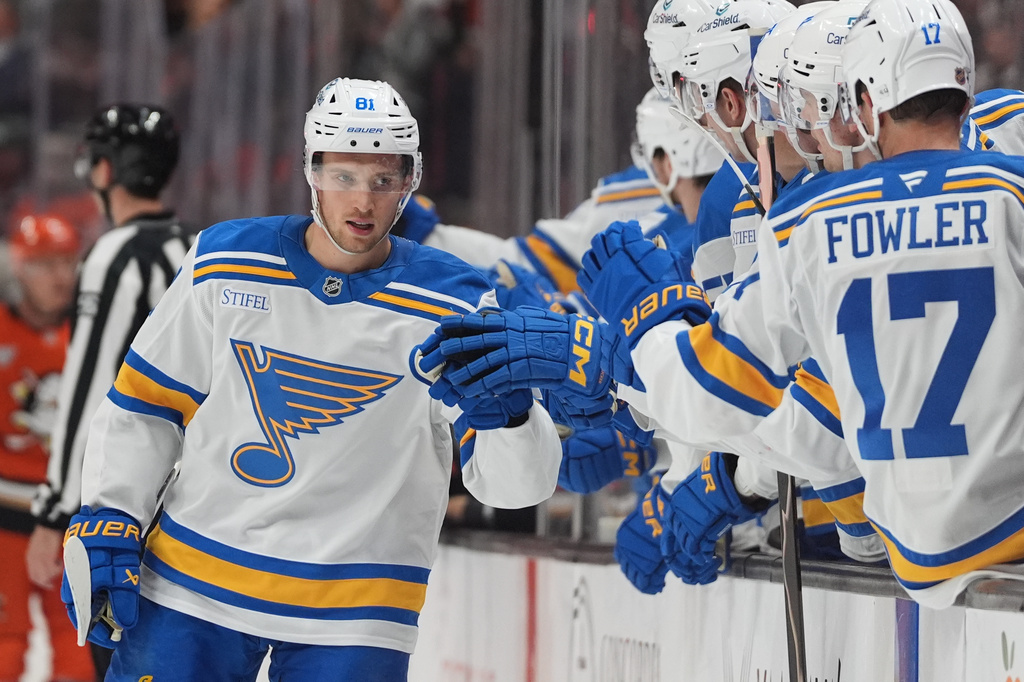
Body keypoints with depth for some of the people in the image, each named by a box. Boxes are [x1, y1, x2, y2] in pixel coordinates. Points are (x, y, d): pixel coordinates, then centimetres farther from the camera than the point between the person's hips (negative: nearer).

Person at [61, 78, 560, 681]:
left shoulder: (453, 307, -7)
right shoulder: (226, 264, -1)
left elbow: (519, 483, -11)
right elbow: (147, 404, 9)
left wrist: (504, 409, -32)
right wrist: (106, 525, 1)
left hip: (351, 621, -2)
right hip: (193, 582, 2)